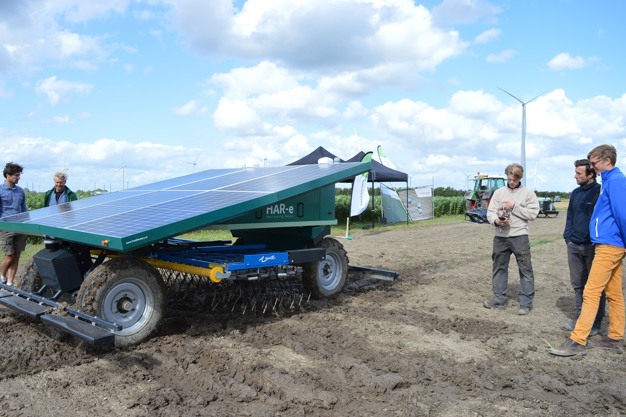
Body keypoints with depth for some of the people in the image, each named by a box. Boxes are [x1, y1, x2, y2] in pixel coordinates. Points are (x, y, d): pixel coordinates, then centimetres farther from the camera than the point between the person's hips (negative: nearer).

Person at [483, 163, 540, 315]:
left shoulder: (528, 193, 1)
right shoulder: (499, 192, 8)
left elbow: (533, 213, -7)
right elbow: (490, 212, 2)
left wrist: (514, 207, -13)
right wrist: (496, 220, -18)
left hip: (519, 236, -3)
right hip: (500, 236, 4)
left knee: (525, 269, 0)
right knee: (499, 268, 10)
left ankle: (526, 302, 8)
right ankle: (499, 299, 21)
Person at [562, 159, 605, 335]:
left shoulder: (600, 192, -9)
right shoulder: (576, 193, 12)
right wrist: (568, 238, 8)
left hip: (593, 247, -6)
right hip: (574, 246, 7)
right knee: (578, 284, 12)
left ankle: (596, 322, 14)